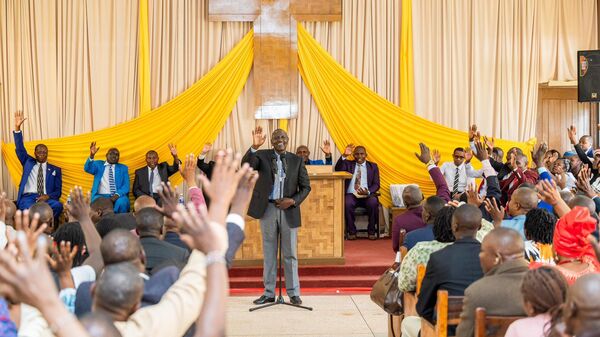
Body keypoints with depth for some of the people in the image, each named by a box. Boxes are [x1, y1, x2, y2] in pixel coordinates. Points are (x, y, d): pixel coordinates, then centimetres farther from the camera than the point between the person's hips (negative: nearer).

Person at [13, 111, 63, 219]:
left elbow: (58, 191, 12)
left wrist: (48, 196, -11)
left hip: (46, 198, 1)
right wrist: (17, 128, -3)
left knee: (58, 206, -33)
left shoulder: (55, 169, 19)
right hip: (28, 197, -1)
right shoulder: (28, 162, 23)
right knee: (29, 209, -37)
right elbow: (20, 149, 10)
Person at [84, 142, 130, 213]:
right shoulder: (98, 164, 16)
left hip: (118, 196, 1)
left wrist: (117, 195, -16)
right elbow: (87, 169, -4)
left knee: (122, 202, -32)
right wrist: (91, 155, -23)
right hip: (101, 196, 0)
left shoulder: (123, 168, 15)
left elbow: (126, 186, 5)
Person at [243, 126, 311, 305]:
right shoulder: (262, 156, 1)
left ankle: (294, 293, 14)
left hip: (289, 210, 0)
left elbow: (306, 186, 5)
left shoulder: (296, 160, 4)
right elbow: (246, 165, -18)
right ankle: (269, 293, 17)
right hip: (267, 209, 0)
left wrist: (293, 201, -11)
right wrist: (254, 147, -32)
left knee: (290, 254, 5)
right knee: (269, 253, 9)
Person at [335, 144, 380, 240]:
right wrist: (344, 156, -21)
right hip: (351, 195, 0)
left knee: (373, 203, -32)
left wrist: (368, 192, -14)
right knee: (347, 203, -34)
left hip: (367, 195, 0)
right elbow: (338, 169, -6)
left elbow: (376, 184, 7)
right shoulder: (348, 164, 15)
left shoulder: (373, 166, 16)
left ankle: (371, 232, -16)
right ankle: (351, 232, -16)